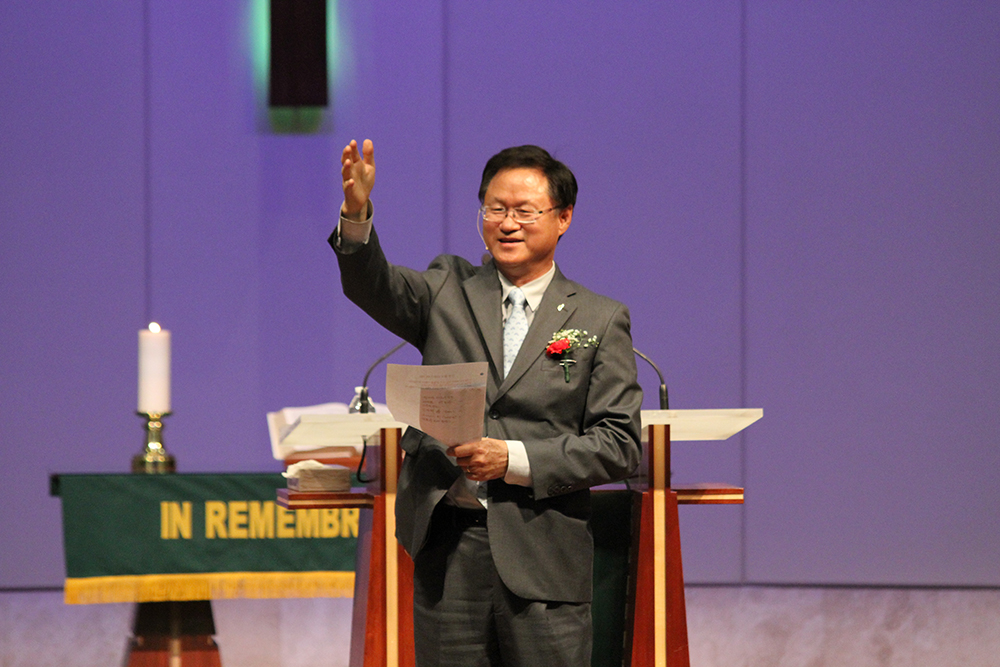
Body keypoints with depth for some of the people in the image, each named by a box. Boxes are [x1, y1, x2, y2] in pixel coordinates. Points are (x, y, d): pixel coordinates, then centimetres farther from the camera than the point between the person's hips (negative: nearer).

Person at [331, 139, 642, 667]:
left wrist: (514, 459, -11)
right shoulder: (449, 291, 13)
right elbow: (373, 286, -6)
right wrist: (356, 212, -26)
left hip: (542, 557, -1)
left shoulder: (600, 320, 7)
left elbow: (618, 444, 1)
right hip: (447, 548, 1)